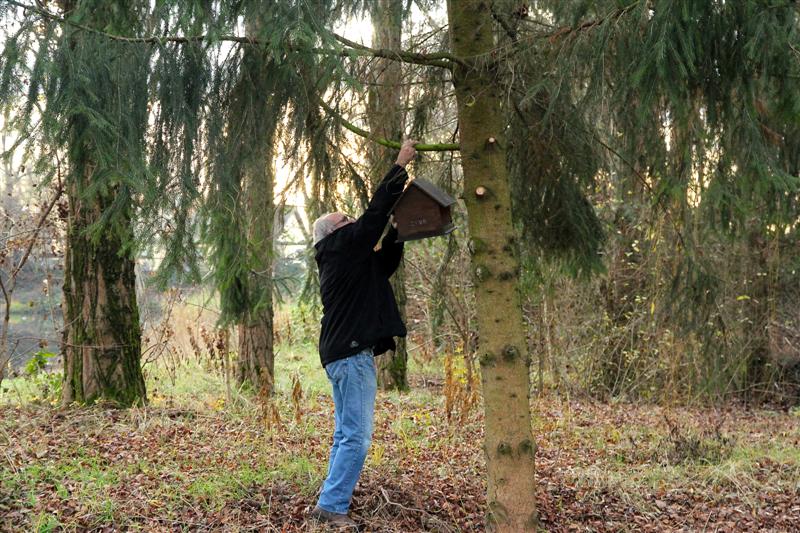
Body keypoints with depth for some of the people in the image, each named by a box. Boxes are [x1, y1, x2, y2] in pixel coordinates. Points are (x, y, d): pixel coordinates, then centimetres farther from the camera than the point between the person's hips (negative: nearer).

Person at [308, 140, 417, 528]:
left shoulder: (345, 259, 21)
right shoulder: (344, 247, -5)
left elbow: (385, 264, 30)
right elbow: (374, 211, -8)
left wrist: (396, 232, 19)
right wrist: (400, 166, -1)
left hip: (342, 354, 10)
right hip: (352, 354, -10)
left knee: (346, 435, 12)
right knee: (356, 436, -11)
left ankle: (331, 503, 13)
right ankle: (332, 505, -11)